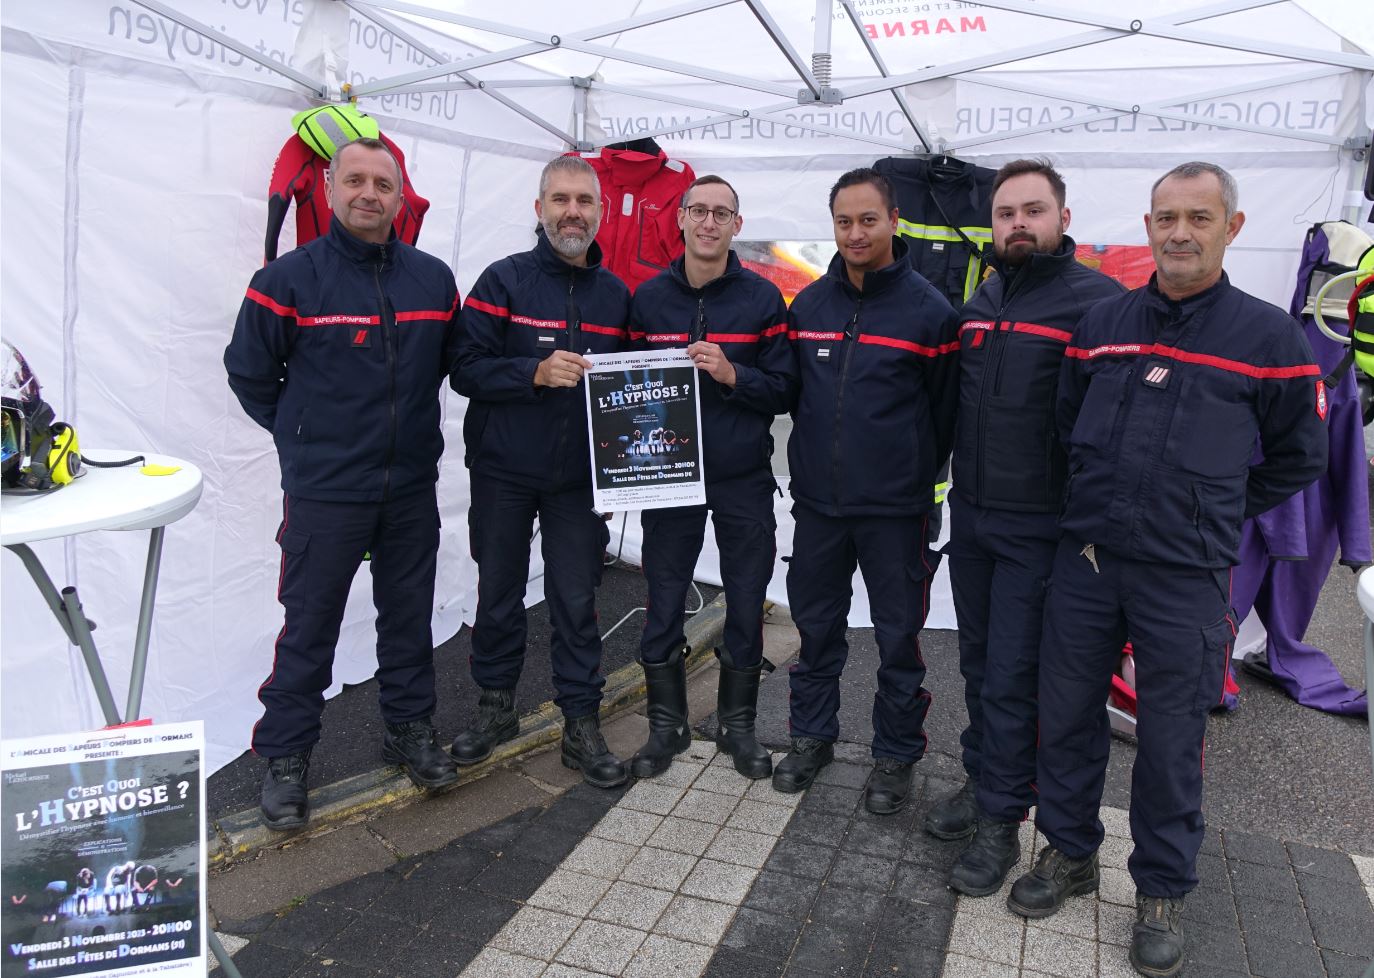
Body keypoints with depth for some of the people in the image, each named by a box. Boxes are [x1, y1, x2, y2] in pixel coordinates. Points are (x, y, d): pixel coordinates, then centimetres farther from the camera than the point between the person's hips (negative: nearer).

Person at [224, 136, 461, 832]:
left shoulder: (433, 278, 4)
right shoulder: (290, 278, -8)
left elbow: (452, 359, 18)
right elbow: (249, 372, 1)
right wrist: (304, 436, 3)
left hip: (412, 487, 4)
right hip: (323, 491, -4)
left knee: (409, 616, 15)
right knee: (309, 626, 5)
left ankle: (411, 731, 32)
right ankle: (285, 756, 21)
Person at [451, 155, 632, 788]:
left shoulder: (616, 294, 7)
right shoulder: (504, 280, -4)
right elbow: (467, 368, -11)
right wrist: (536, 372, -24)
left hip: (579, 476, 2)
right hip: (503, 473, -2)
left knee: (576, 600, 6)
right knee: (499, 593, 11)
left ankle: (581, 725, 18)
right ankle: (496, 706, 31)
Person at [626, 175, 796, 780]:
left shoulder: (762, 298, 1)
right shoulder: (648, 297, 5)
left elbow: (784, 389, -2)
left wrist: (732, 374, -18)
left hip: (744, 480, 0)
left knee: (746, 604, 8)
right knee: (663, 604, 6)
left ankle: (737, 724, 27)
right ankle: (667, 724, 25)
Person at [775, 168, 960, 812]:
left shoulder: (928, 309, -7)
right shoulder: (808, 304, 6)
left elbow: (944, 413, -2)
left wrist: (916, 479, 0)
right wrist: (812, 460, 13)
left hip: (895, 512, -4)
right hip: (817, 503, 4)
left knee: (898, 637, 8)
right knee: (816, 626, 15)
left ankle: (895, 755, 25)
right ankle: (812, 736, 33)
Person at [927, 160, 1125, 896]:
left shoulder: (1097, 300, -12)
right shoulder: (980, 302, 10)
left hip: (1037, 528, -6)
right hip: (970, 514, 6)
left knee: (1013, 675, 1)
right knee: (978, 663, 17)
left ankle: (1000, 822, 15)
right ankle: (983, 779, 34)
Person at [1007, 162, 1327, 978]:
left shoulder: (1268, 336, -4)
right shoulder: (1102, 323, 4)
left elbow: (1299, 458, 7)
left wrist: (1217, 514, 5)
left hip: (1186, 578, -3)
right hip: (1085, 559, 3)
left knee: (1170, 740, 8)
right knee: (1066, 714, 13)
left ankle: (1163, 890, 28)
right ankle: (1070, 851, 33)